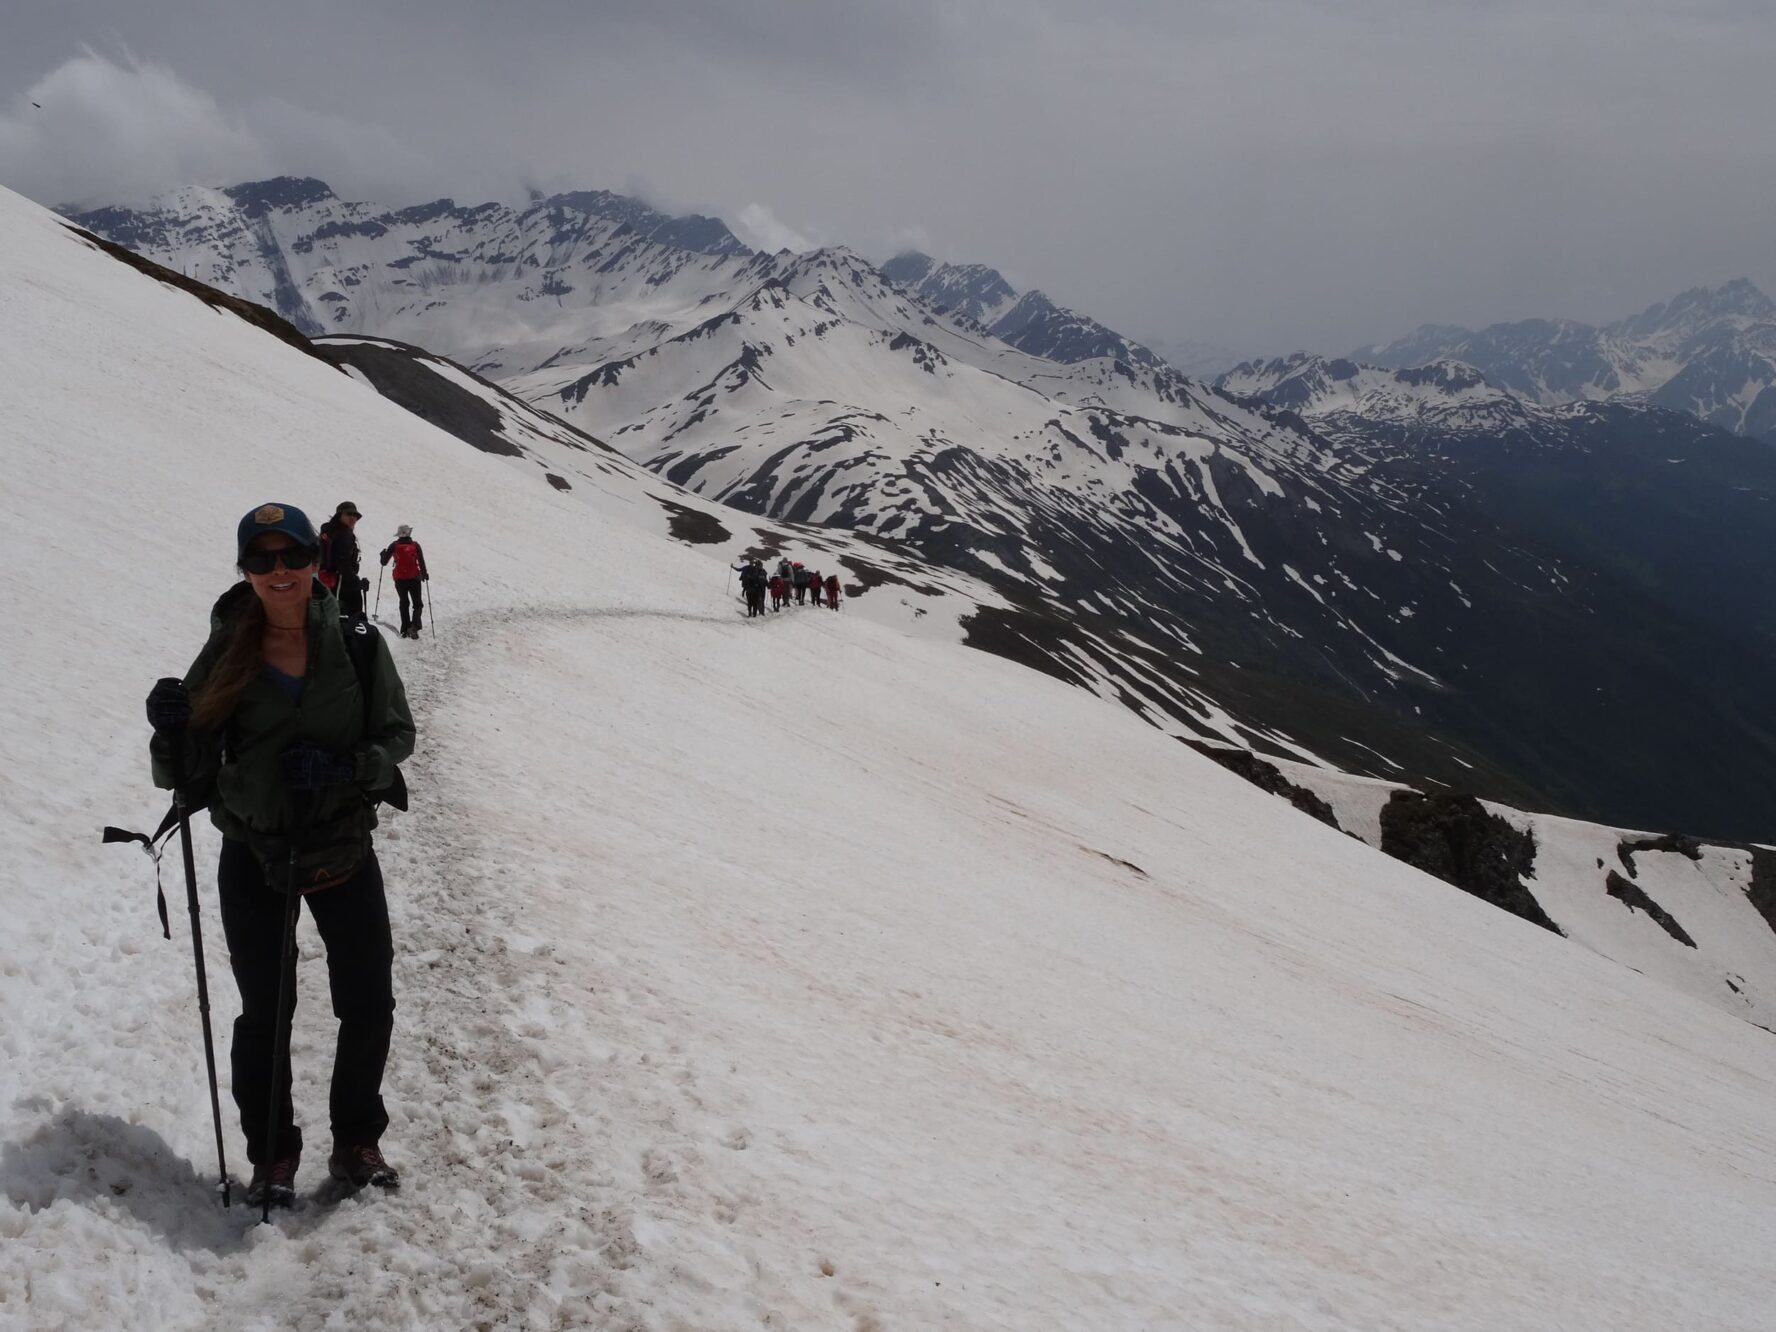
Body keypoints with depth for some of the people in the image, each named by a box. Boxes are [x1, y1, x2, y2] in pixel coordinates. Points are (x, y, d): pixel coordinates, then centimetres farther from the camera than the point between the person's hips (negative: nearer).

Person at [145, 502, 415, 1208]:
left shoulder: (356, 643, -6)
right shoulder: (226, 652, -4)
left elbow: (397, 733, -2)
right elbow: (191, 773, -2)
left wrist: (342, 767, -20)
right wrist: (172, 731, -24)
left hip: (343, 848, 0)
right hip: (254, 856, 0)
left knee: (369, 1006, 6)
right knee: (264, 1014, 9)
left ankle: (356, 1141, 30)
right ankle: (273, 1155, 29)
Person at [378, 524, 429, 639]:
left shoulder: (394, 546, -3)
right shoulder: (415, 545, -6)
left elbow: (384, 562, 4)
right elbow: (421, 561, -8)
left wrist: (383, 554, 26)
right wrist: (424, 574, 7)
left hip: (399, 579, 2)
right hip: (414, 578, -2)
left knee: (403, 603, 17)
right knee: (417, 604, 7)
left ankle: (405, 629, 13)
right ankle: (414, 626, -14)